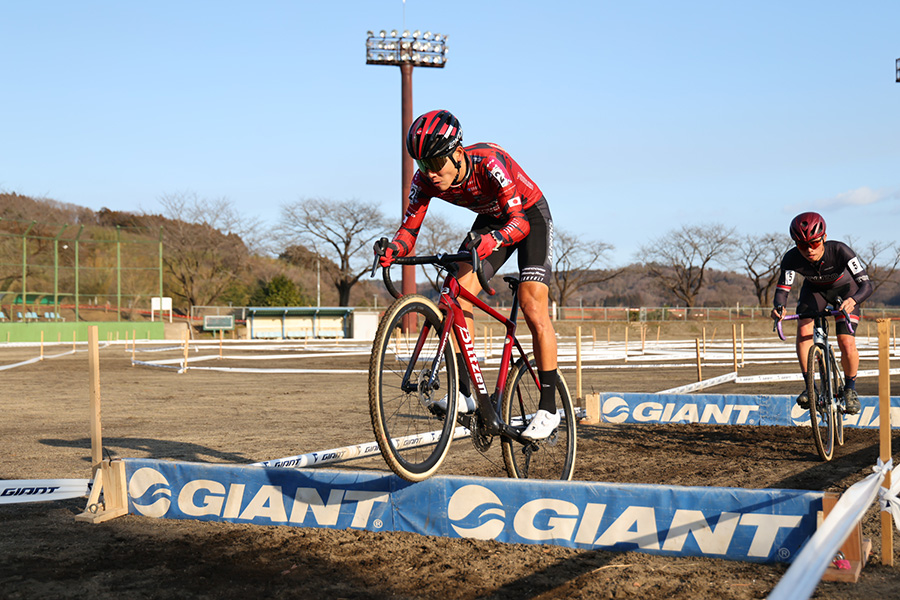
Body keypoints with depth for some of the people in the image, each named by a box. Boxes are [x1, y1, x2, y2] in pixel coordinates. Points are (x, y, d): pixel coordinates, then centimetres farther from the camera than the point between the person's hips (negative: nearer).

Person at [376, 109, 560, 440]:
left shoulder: (489, 162, -37)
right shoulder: (426, 180, -21)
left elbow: (519, 222, -40)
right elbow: (409, 228, -17)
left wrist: (489, 242, -60)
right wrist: (393, 249, -39)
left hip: (530, 216, -5)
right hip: (491, 219, 5)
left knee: (532, 308, -17)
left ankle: (548, 408, -11)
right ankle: (463, 392, -11)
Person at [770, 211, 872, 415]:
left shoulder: (840, 251, -37)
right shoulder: (792, 259, -30)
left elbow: (866, 284, -39)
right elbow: (783, 288, -23)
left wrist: (853, 300, -60)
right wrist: (779, 307, -45)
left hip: (844, 289, -2)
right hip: (814, 289, 2)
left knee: (847, 342, -17)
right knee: (804, 329, -23)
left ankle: (849, 389, 9)